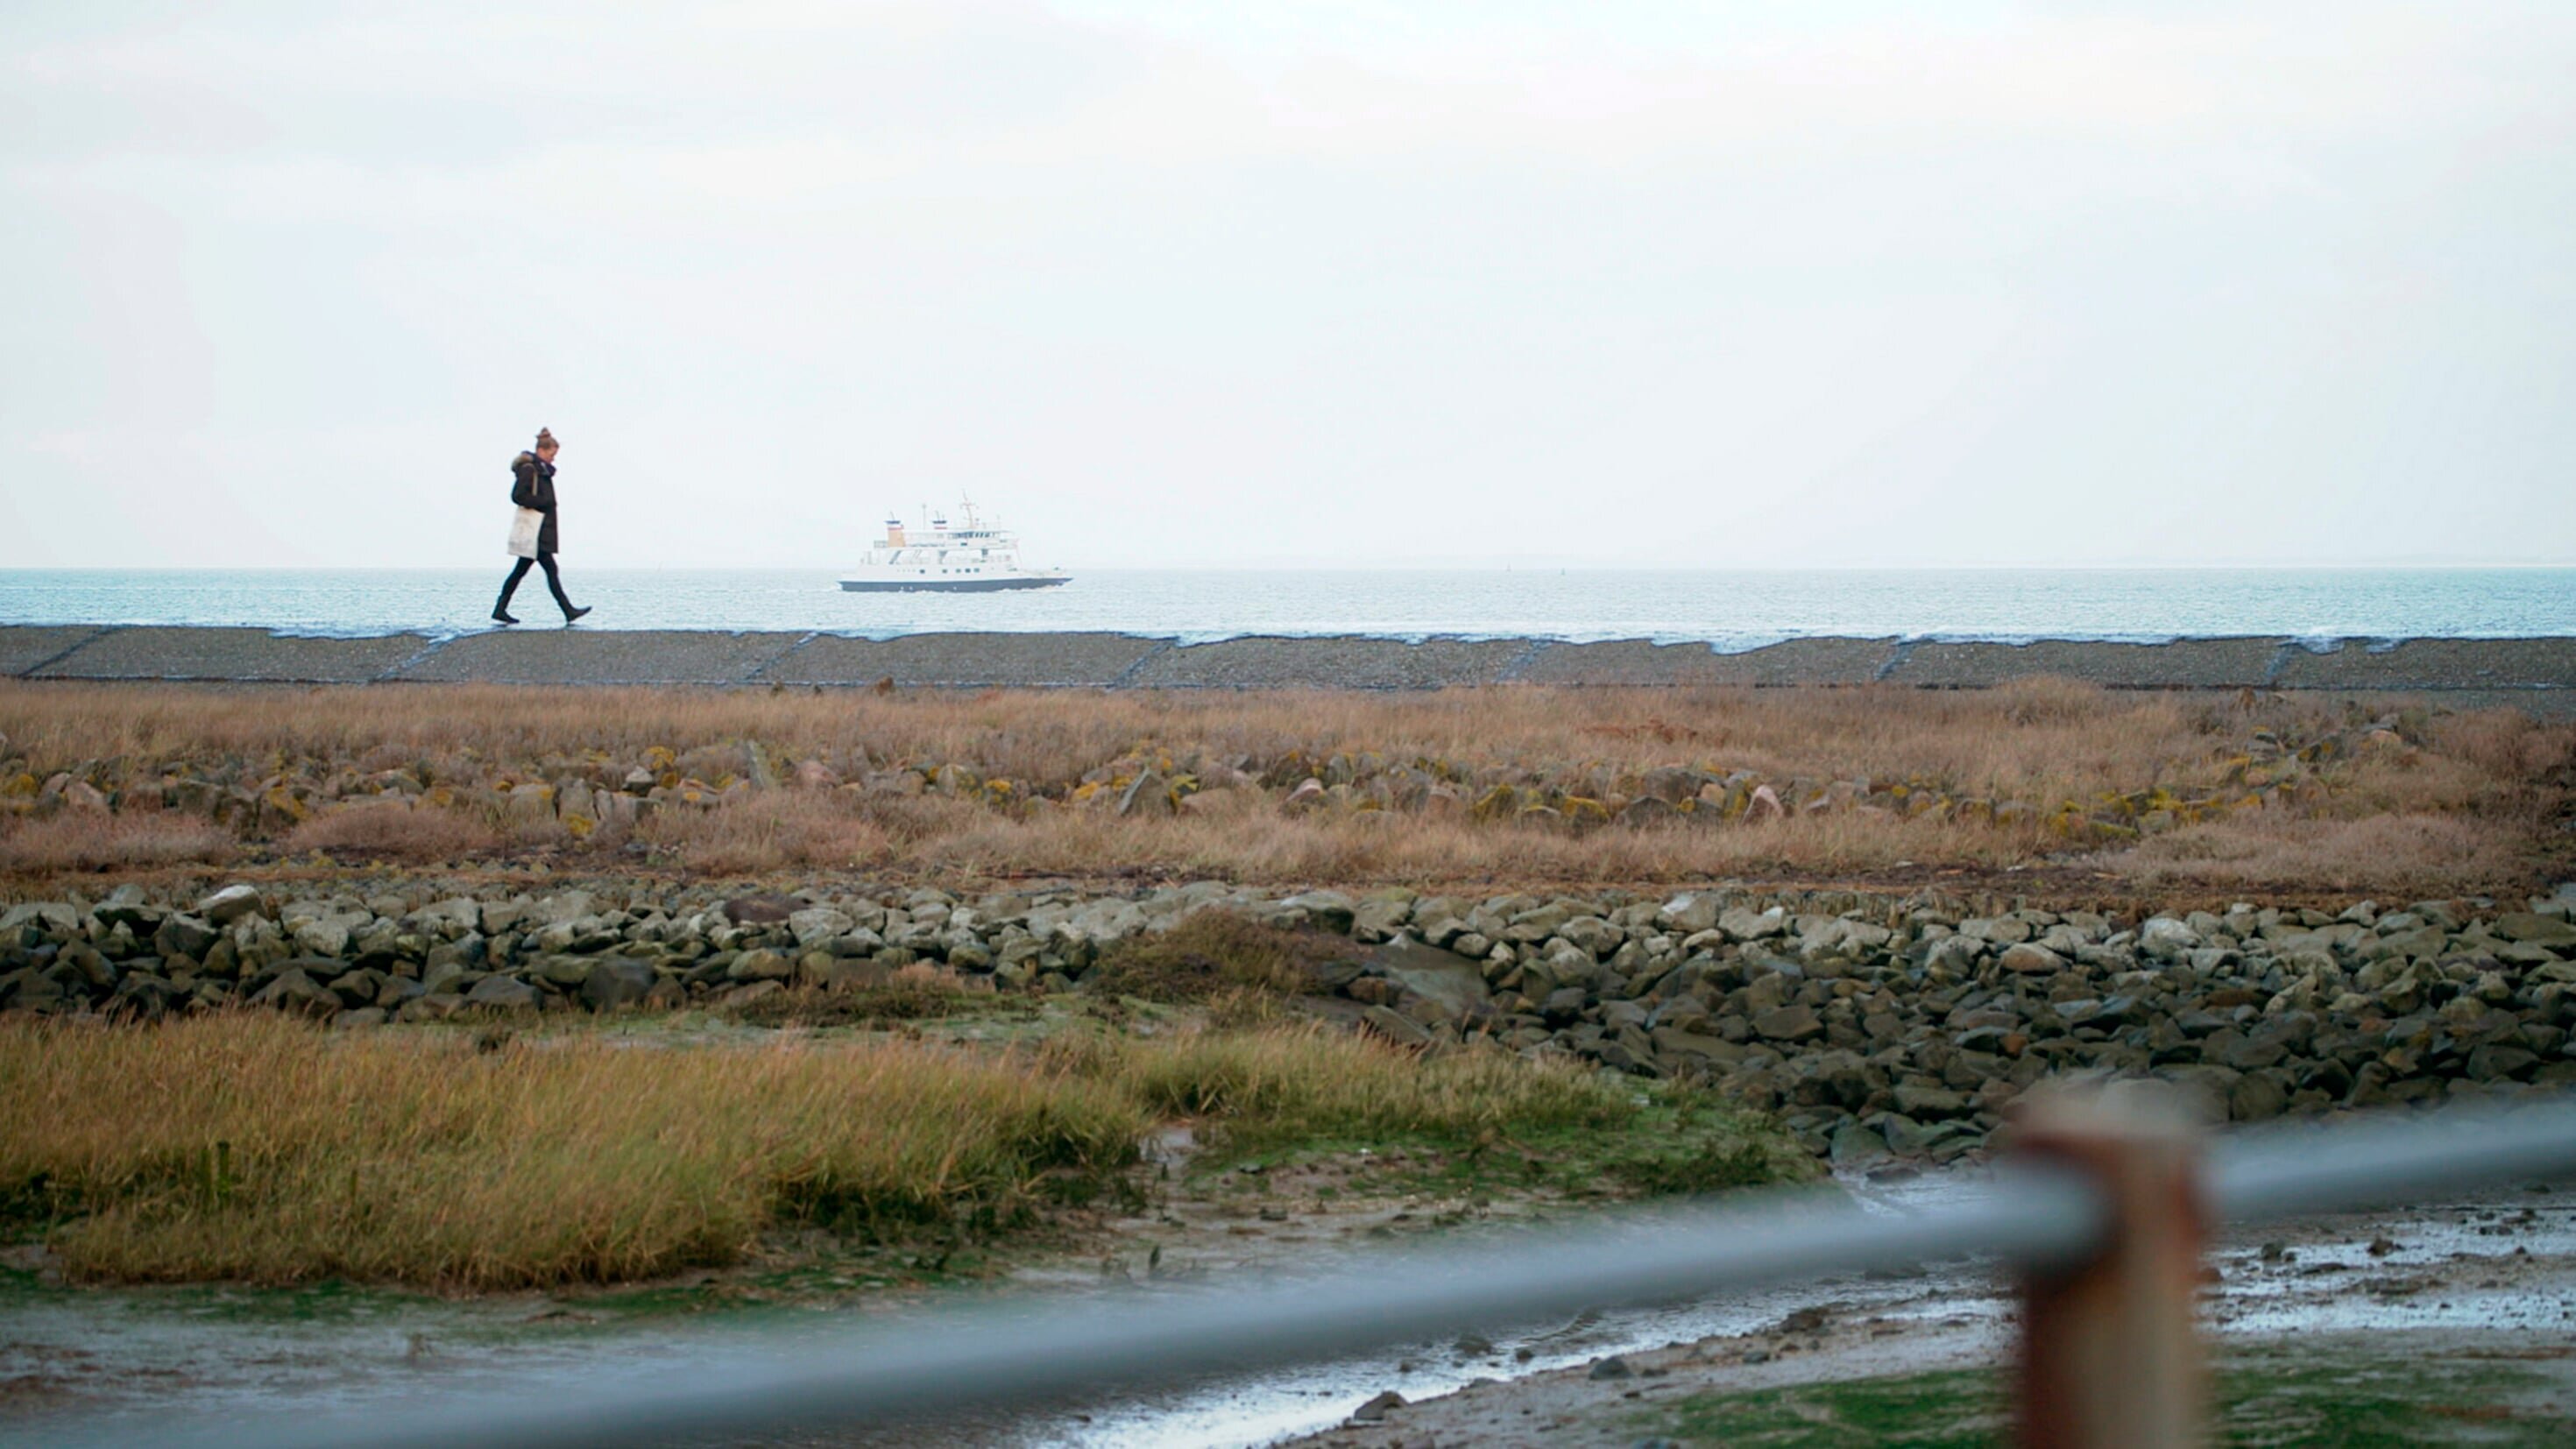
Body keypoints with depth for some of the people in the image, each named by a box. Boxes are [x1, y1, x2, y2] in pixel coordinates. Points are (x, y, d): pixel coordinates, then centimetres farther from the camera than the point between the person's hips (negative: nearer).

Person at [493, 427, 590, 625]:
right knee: (551, 570, -10)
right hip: (535, 530, -11)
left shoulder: (542, 470, 17)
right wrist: (544, 501, -16)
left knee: (521, 570, 11)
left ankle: (500, 609, 14)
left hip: (541, 529, 11)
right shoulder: (528, 469, -12)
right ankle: (568, 611, -10)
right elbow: (518, 496, -19)